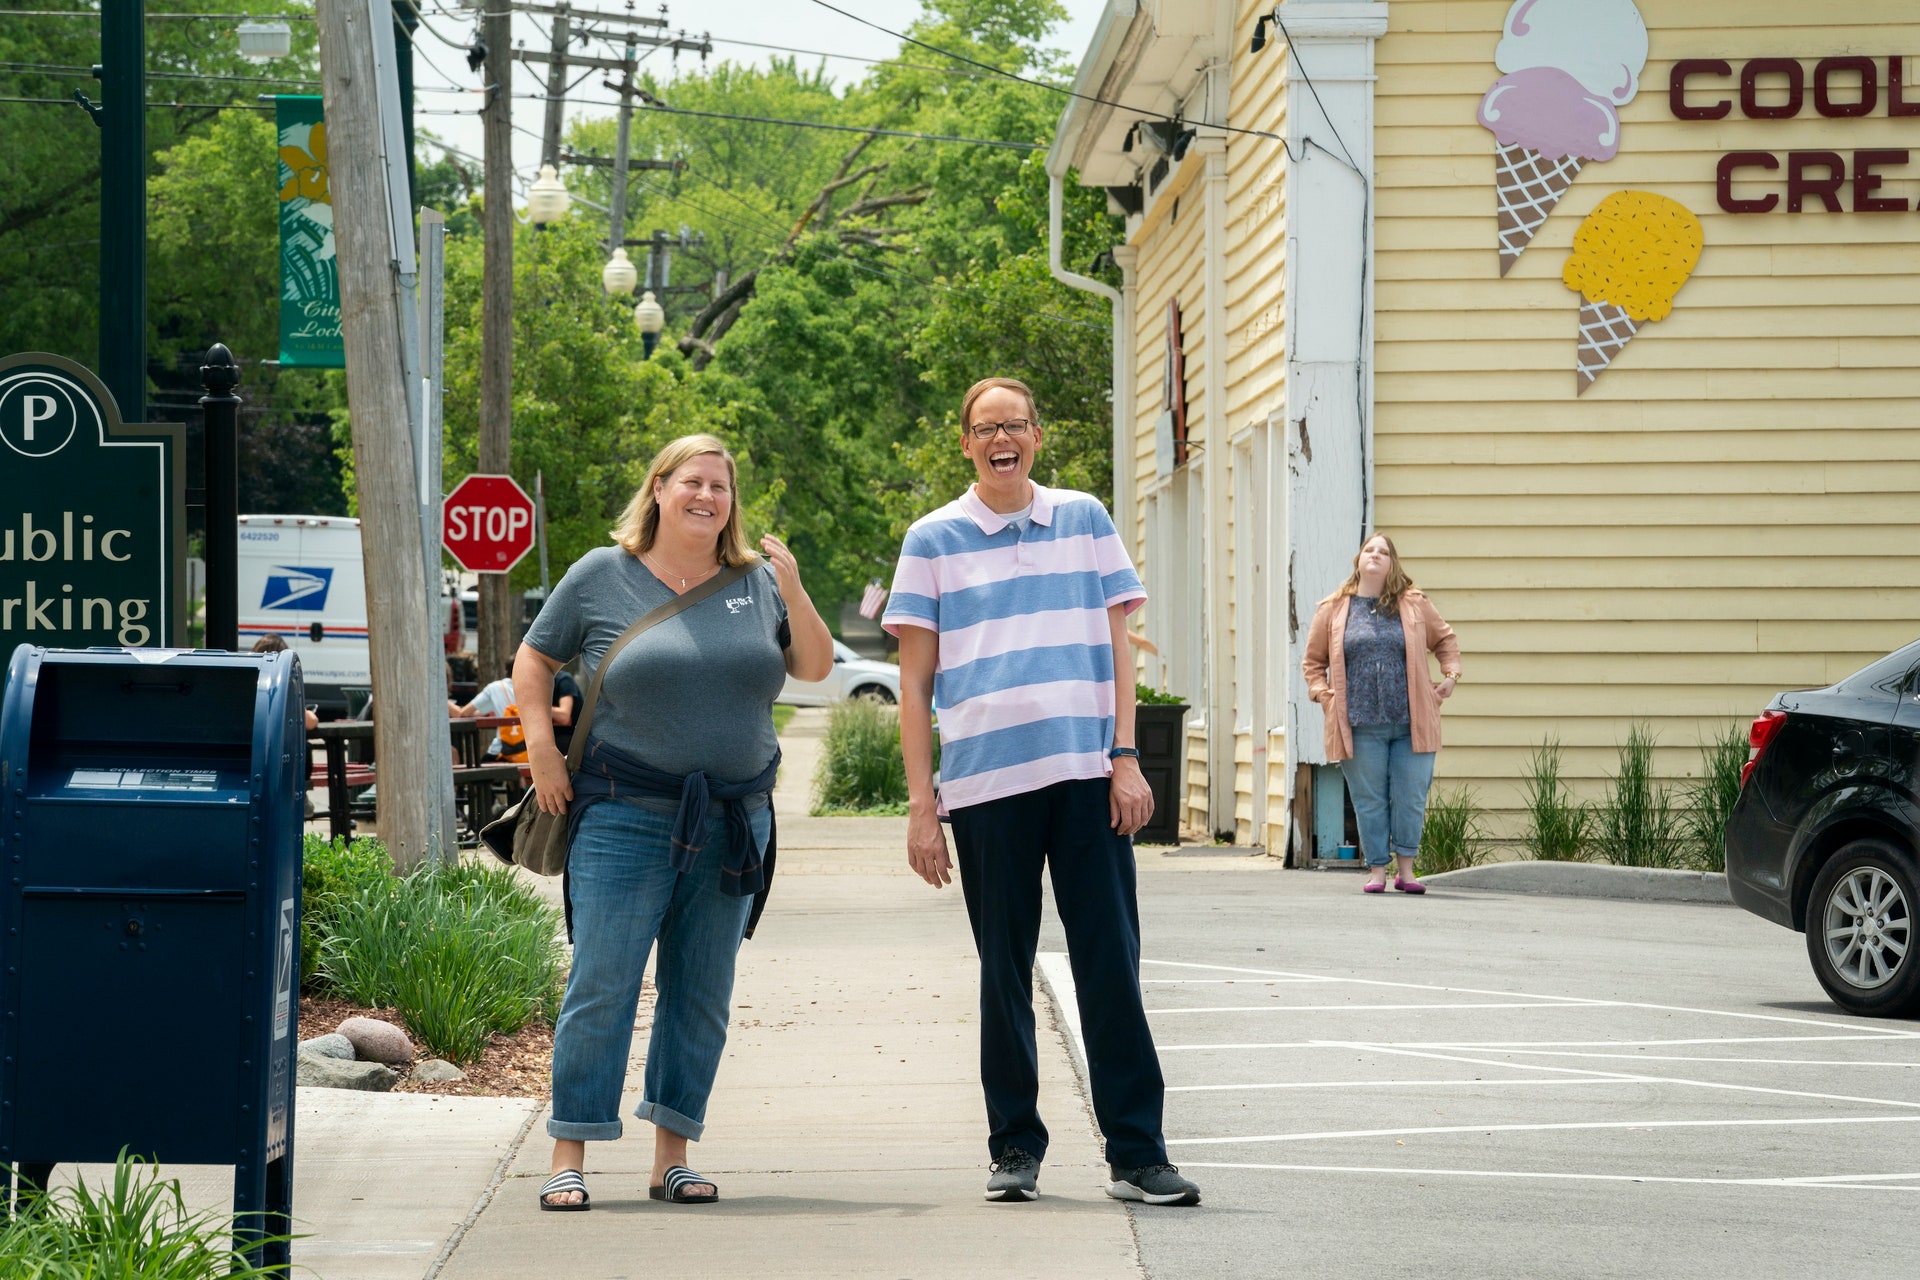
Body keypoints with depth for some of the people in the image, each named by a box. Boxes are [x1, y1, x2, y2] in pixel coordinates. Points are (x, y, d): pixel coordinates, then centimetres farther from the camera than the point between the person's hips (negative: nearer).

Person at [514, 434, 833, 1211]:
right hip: (626, 818, -3)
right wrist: (542, 749, -4)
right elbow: (534, 659, 8)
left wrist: (794, 593, -9)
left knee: (701, 996, 6)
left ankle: (672, 1158, 12)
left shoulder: (757, 583, 8)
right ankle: (569, 1159, -2)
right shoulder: (601, 577, 1)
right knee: (602, 987, -7)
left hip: (733, 822, 4)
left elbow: (816, 669, 6)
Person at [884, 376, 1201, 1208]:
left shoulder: (1084, 520, 11)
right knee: (1004, 969, 5)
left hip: (1086, 774, 1)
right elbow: (915, 681, 6)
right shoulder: (934, 540, 6)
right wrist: (921, 802, 0)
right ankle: (1015, 1148, 16)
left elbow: (1115, 646, 11)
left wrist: (1125, 757, 1)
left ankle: (1137, 1153, 1)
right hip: (985, 782, -1)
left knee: (1111, 965, -1)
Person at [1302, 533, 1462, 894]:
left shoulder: (1414, 605, 8)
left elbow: (1445, 640, 22)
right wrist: (1323, 694, 3)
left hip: (1410, 724, 0)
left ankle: (1406, 870, 11)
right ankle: (1377, 870, 10)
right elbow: (1313, 661, 17)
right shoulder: (1333, 610, 8)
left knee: (1410, 799, 0)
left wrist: (1450, 676, 9)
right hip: (1360, 727, 0)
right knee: (1370, 801, 2)